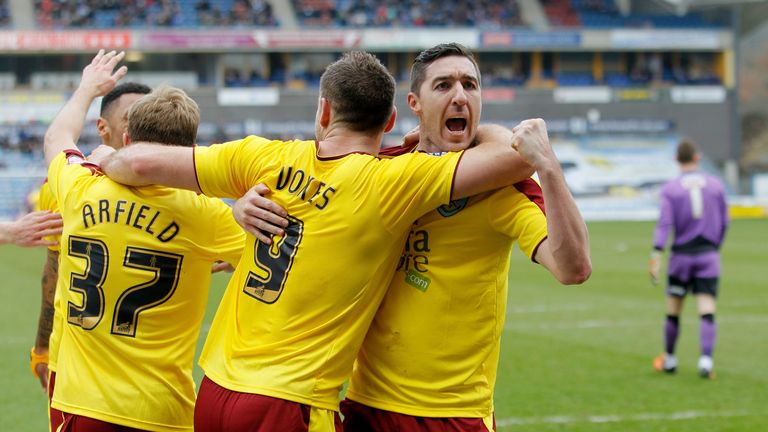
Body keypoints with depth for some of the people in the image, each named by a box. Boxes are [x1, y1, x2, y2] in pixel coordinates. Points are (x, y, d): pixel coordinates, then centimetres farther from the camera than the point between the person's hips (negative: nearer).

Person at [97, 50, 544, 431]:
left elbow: (142, 164, 5)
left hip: (214, 392, 5)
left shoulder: (267, 159, 2)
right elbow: (521, 154, -14)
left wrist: (108, 159, 27)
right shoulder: (393, 183, -10)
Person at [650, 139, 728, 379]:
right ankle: (706, 358, -22)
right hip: (708, 256, 1)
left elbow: (664, 224, -13)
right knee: (707, 312, -6)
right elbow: (724, 222, 8)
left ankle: (669, 360, 23)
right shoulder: (716, 185, 4)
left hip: (681, 256, 0)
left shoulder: (670, 189, -3)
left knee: (673, 312, 12)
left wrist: (655, 257, -17)